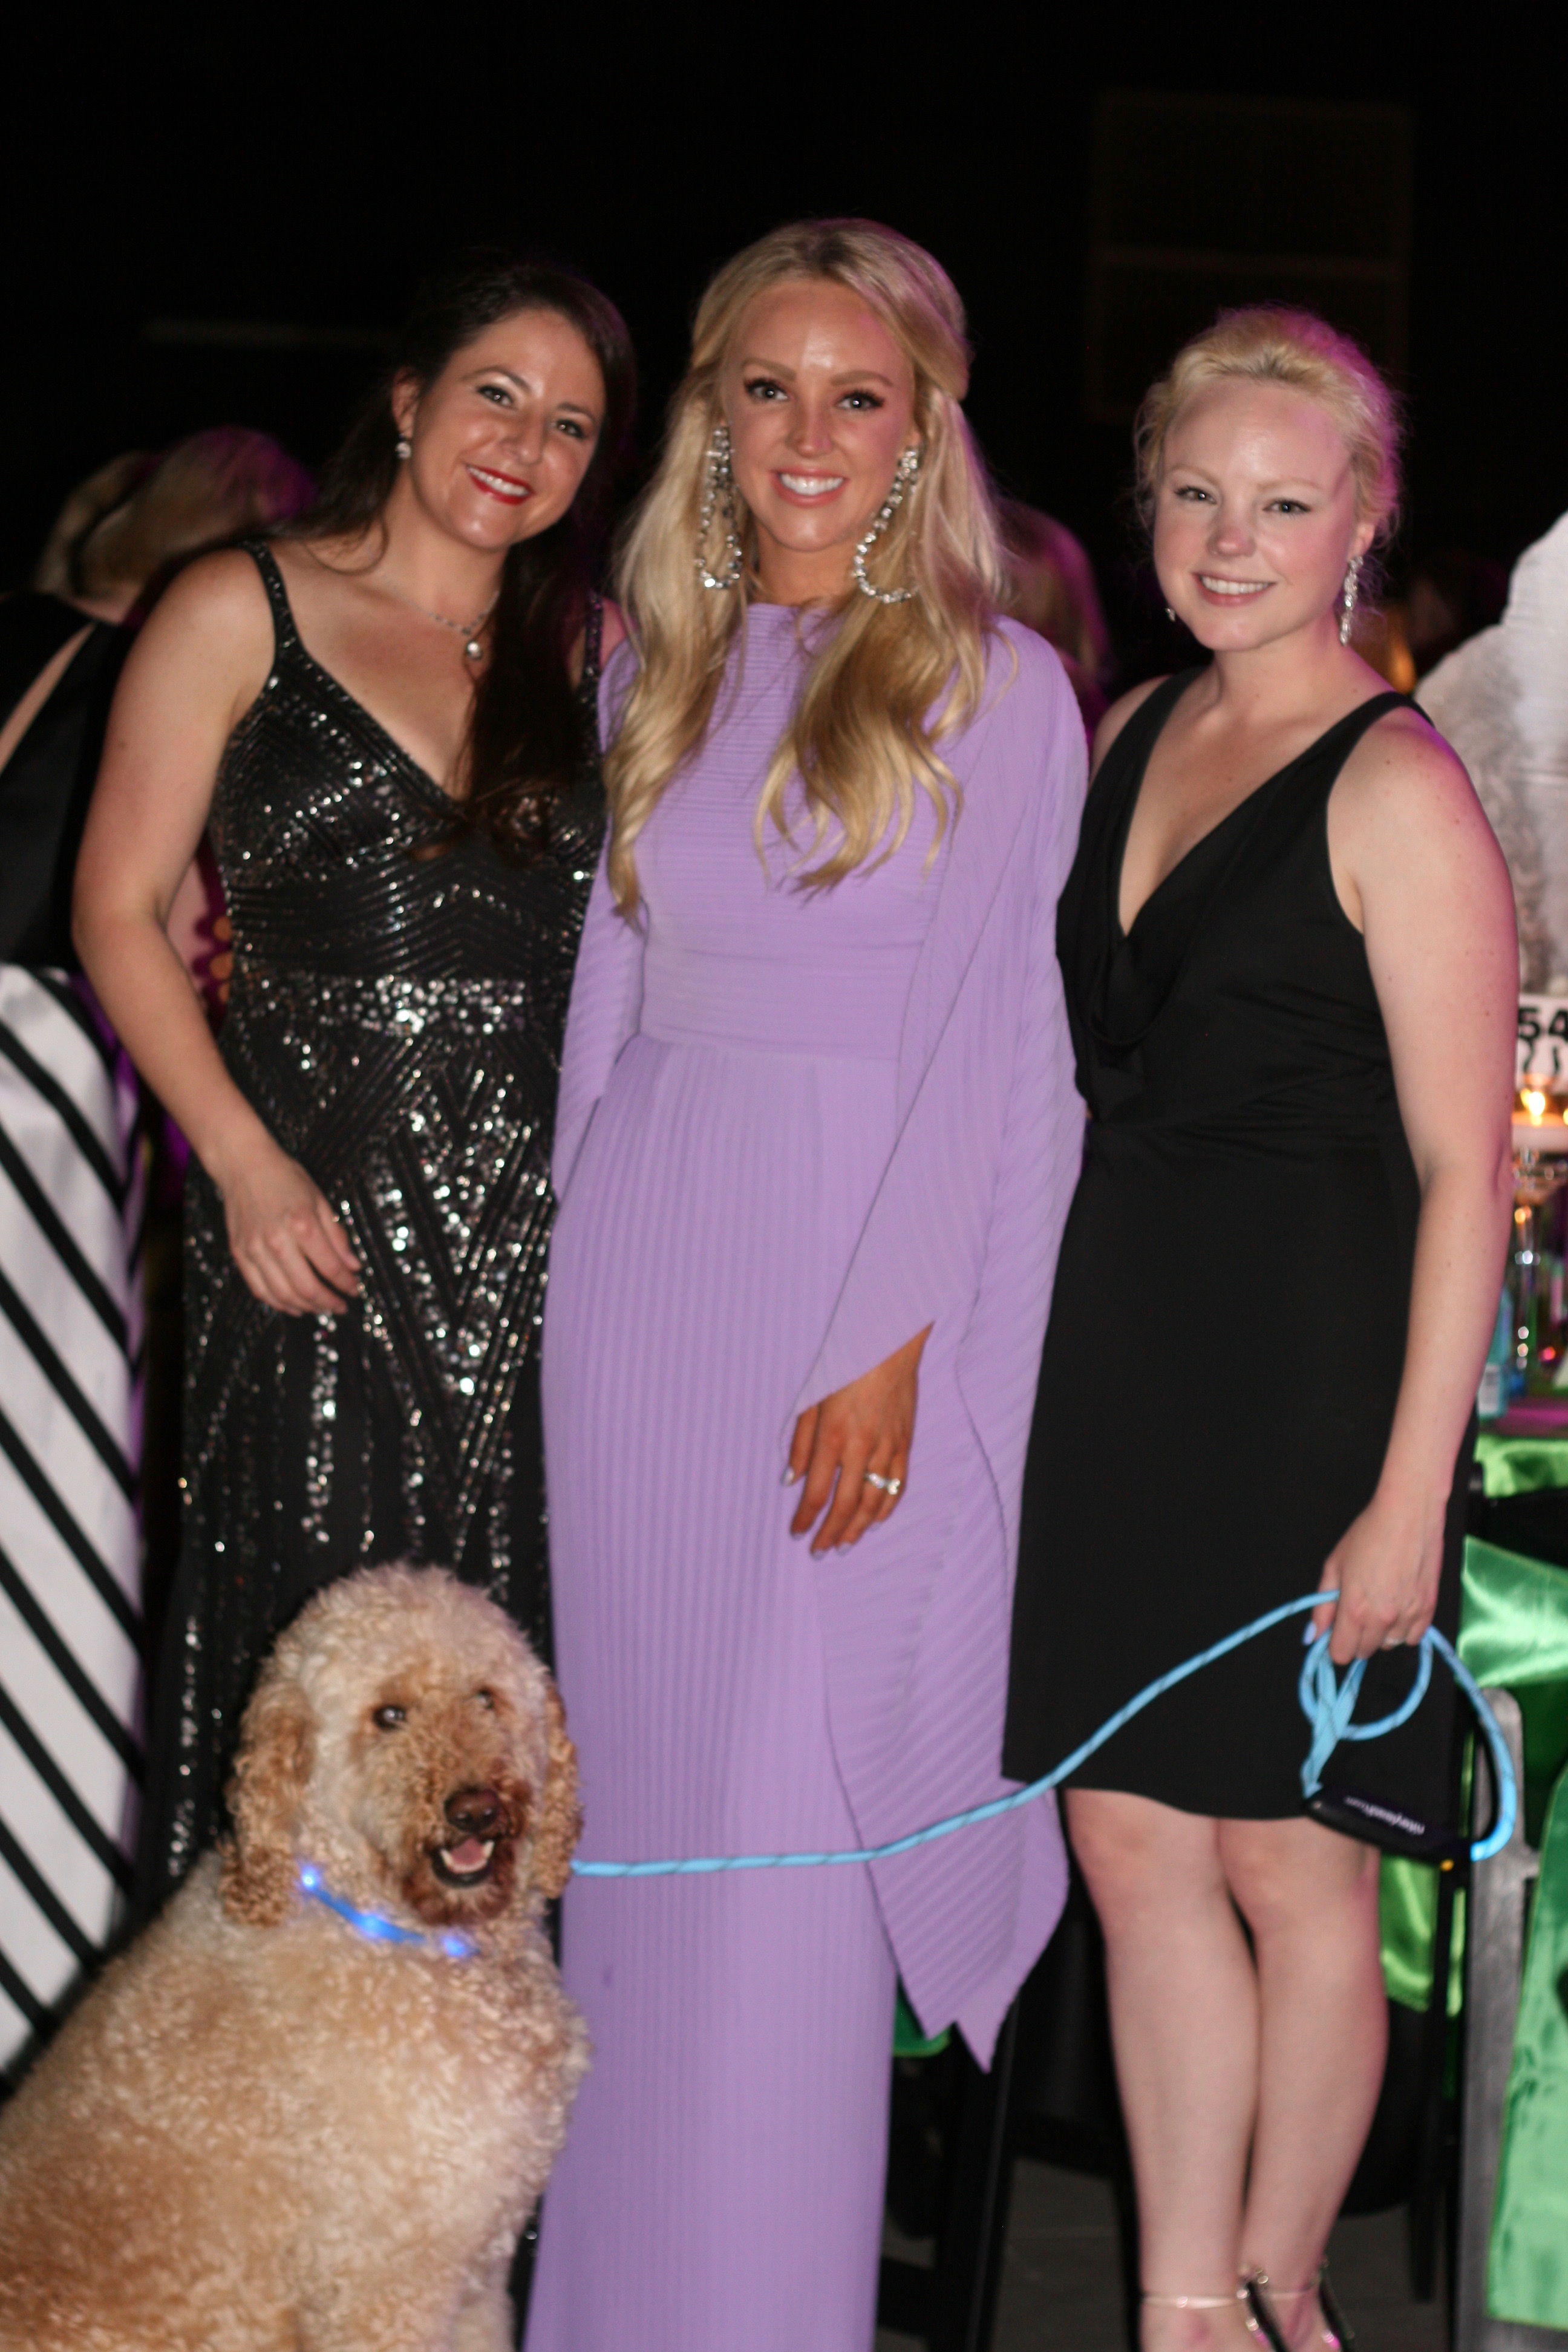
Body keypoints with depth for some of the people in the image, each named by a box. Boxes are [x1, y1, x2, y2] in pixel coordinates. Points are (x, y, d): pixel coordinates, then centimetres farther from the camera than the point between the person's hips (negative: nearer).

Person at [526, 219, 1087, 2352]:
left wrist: (894, 1344, -14)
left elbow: (1003, 1041, -8)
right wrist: (581, 1265, 12)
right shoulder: (660, 665, 12)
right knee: (641, 1760, 9)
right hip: (642, 1261, 5)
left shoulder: (996, 684, -3)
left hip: (861, 1263, -5)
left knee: (792, 1794, -4)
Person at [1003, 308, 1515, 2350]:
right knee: (1130, 1835, 8)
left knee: (1287, 1862, 5)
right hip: (1119, 1350, 7)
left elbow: (1464, 1170, -14)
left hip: (1311, 1373, -7)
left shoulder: (1399, 788, -12)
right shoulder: (1132, 734, 11)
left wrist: (1409, 1493, -17)